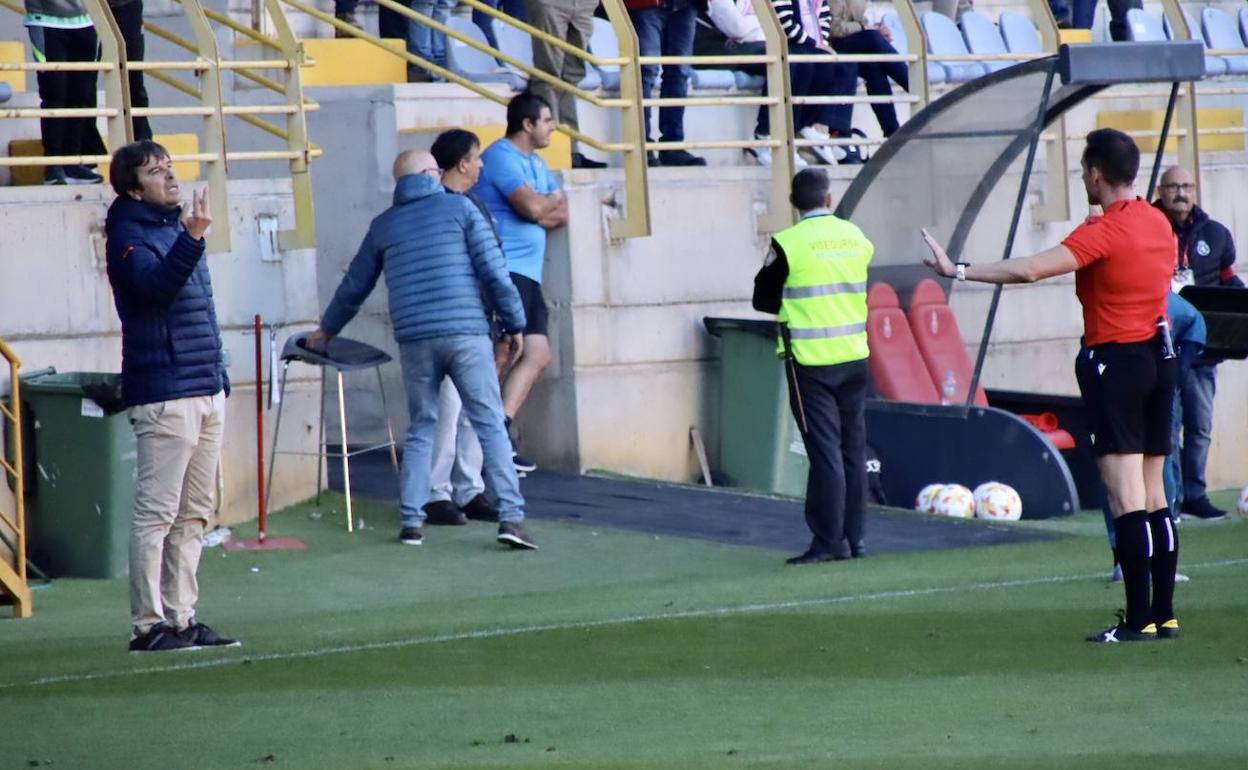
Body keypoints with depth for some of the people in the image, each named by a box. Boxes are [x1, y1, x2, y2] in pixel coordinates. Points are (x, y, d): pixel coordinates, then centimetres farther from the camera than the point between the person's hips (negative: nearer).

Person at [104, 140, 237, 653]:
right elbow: (155, 284, -28)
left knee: (194, 514, 11)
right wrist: (192, 238, -38)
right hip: (163, 394, -9)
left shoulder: (177, 226, 19)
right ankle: (148, 625, -9)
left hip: (207, 390, 9)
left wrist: (218, 375, 25)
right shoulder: (128, 236, -7)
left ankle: (181, 618, 15)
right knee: (155, 512, -9)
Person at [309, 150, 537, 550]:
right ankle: (511, 517, -10)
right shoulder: (459, 208, 5)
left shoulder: (383, 225, 14)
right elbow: (494, 272, -2)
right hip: (466, 334, -3)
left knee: (420, 429, 14)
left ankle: (411, 521, 8)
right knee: (491, 425, -1)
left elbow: (354, 286, 24)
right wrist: (514, 324, 8)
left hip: (414, 341, 3)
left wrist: (327, 329, 40)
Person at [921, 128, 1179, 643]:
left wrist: (959, 271, -21)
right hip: (1160, 356, 8)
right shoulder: (1158, 223, 9)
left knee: (1127, 500, -8)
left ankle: (1138, 620, -10)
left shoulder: (1104, 232, -15)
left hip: (1115, 362, -8)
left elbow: (1028, 270, -25)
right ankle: (1164, 614, 12)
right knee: (1154, 497, 11)